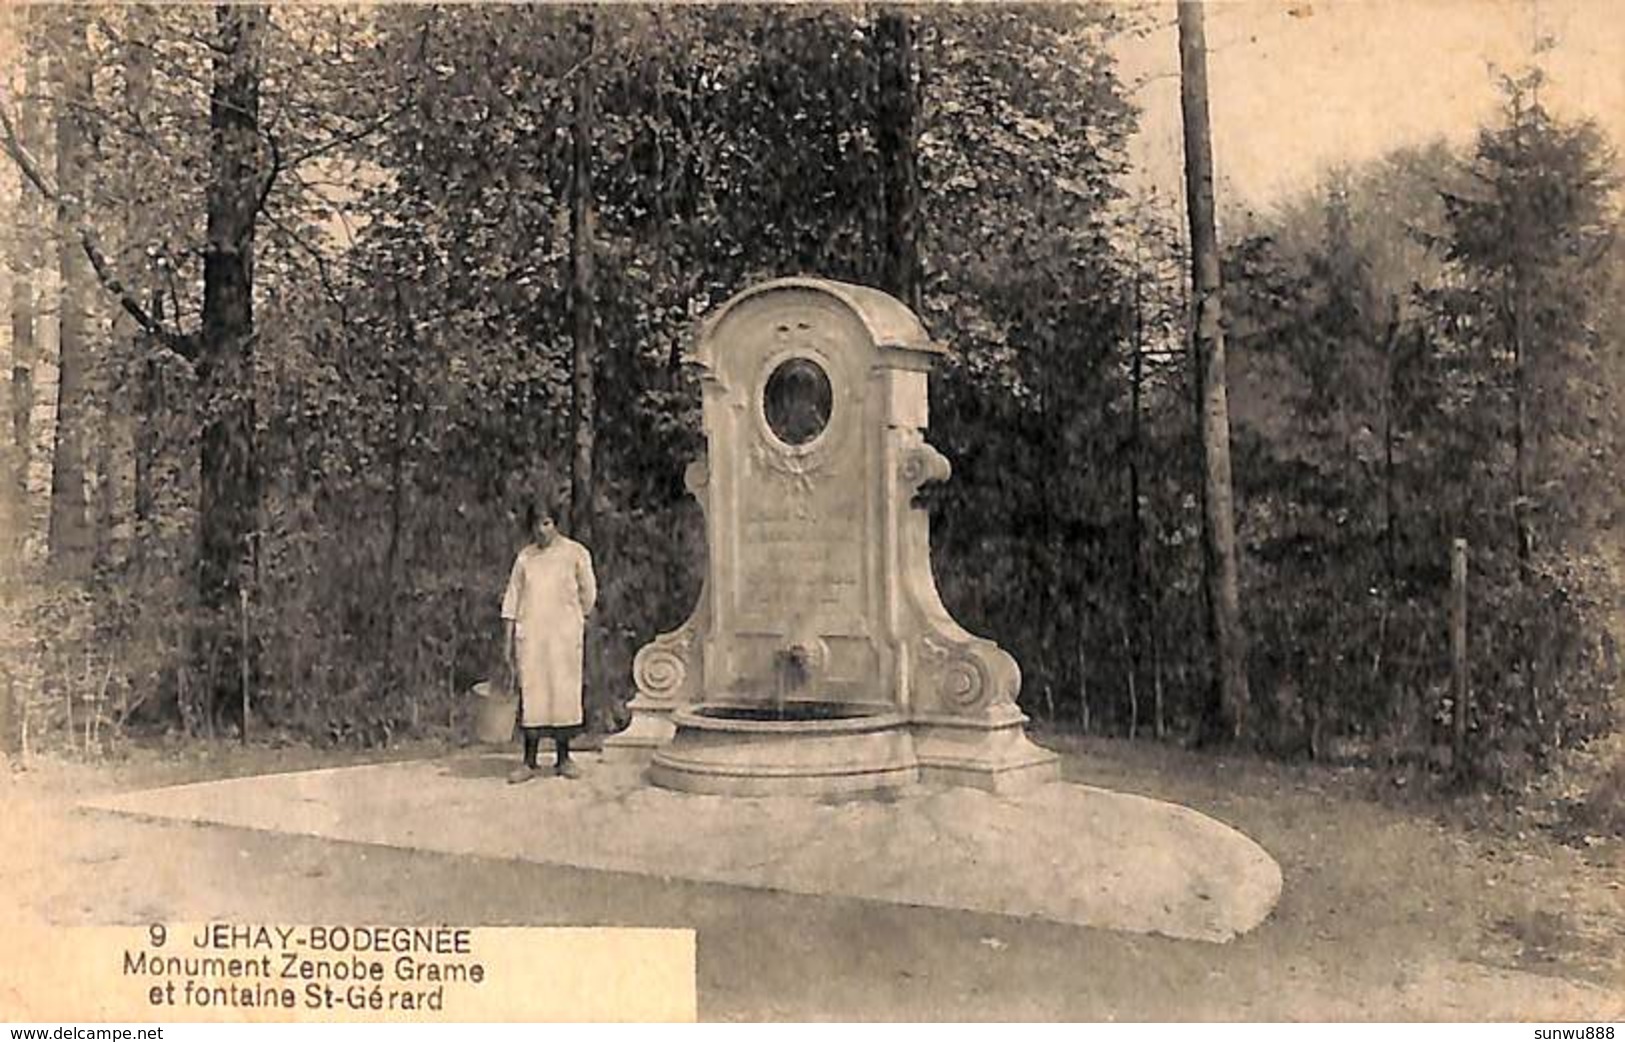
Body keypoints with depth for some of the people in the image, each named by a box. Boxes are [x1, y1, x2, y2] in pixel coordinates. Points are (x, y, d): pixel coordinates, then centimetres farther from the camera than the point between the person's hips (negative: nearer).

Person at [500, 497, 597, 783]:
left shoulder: (575, 553, 2)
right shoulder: (524, 557, 7)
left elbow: (588, 594, 11)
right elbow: (512, 599, 8)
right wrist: (507, 639, 4)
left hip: (564, 634, -1)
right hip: (530, 634, 1)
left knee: (564, 692, 0)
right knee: (531, 693, -1)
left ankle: (563, 758, 11)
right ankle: (529, 762, 3)